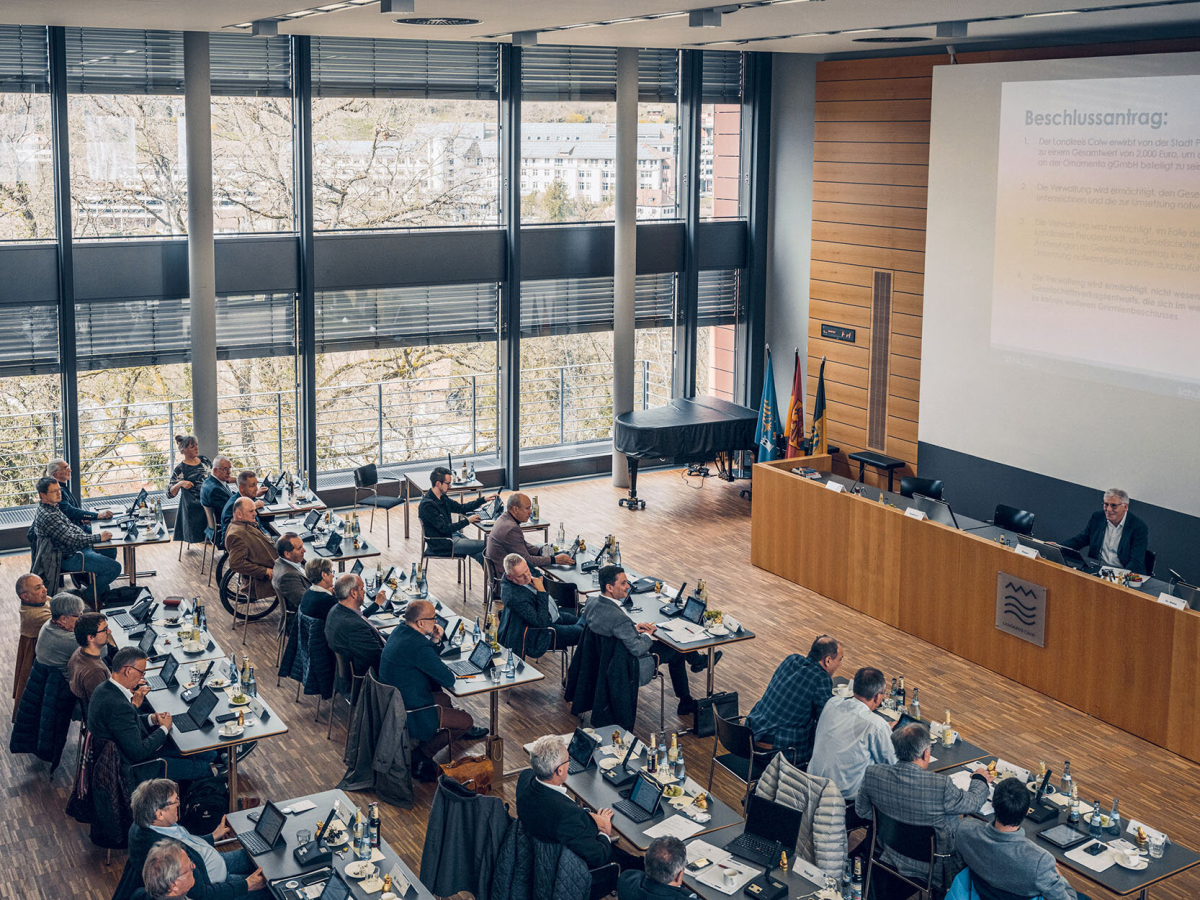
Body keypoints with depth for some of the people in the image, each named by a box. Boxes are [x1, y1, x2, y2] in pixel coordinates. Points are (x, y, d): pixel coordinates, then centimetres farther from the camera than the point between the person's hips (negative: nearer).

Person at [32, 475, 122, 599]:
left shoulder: (52, 507, 5)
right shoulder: (48, 516, -28)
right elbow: (70, 539, -28)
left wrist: (89, 535, 10)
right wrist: (98, 537, -22)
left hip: (78, 547, 11)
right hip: (69, 558, -11)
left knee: (111, 550, 24)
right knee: (115, 567, -14)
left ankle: (102, 587, 32)